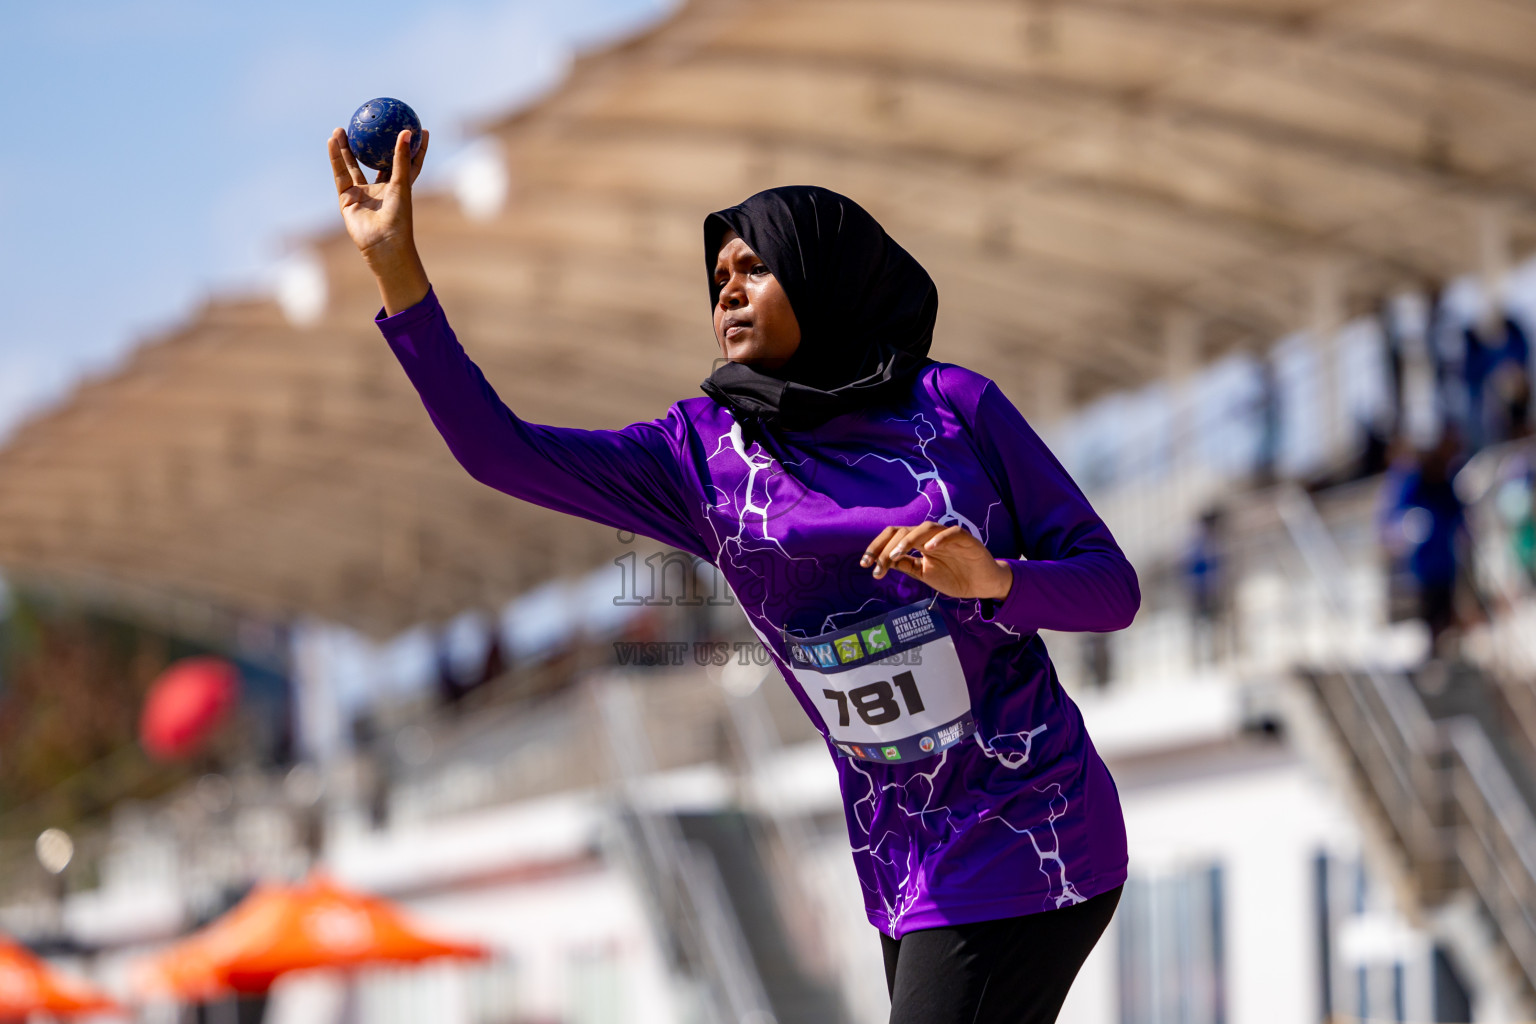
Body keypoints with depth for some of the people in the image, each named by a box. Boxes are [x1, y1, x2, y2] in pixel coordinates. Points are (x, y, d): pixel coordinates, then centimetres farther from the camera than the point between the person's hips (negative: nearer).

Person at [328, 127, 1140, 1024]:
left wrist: (993, 579, -23)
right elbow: (496, 448, -2)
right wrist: (397, 265, -9)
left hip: (1026, 843, -5)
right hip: (907, 872, 5)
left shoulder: (955, 408, -4)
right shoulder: (704, 456, 6)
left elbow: (1114, 589, -3)